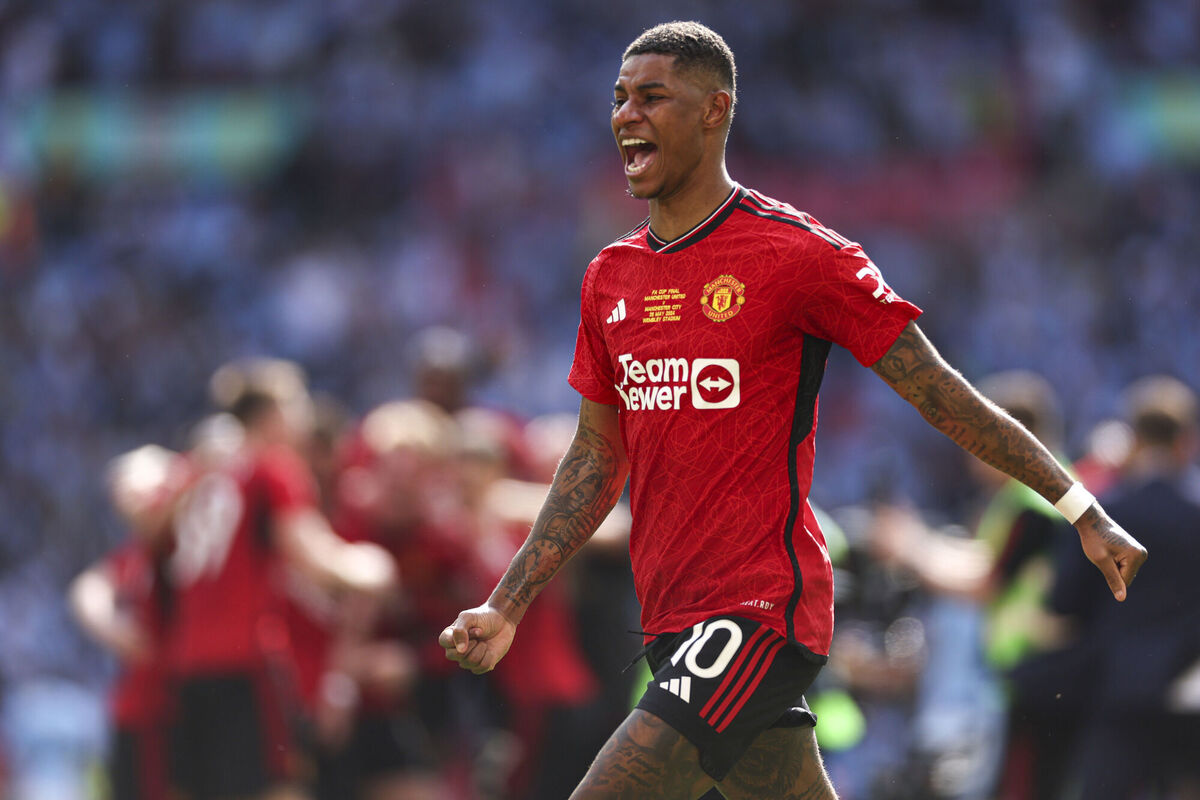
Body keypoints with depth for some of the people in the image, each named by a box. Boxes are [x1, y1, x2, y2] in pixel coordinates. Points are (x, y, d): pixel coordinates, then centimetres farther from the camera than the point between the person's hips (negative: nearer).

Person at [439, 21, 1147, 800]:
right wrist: (506, 608, 15)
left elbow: (943, 394, -4)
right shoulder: (611, 276, 13)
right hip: (674, 626, 7)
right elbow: (596, 459, 21)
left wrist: (1082, 510, -4)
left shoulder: (796, 254, -8)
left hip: (762, 613, -7)